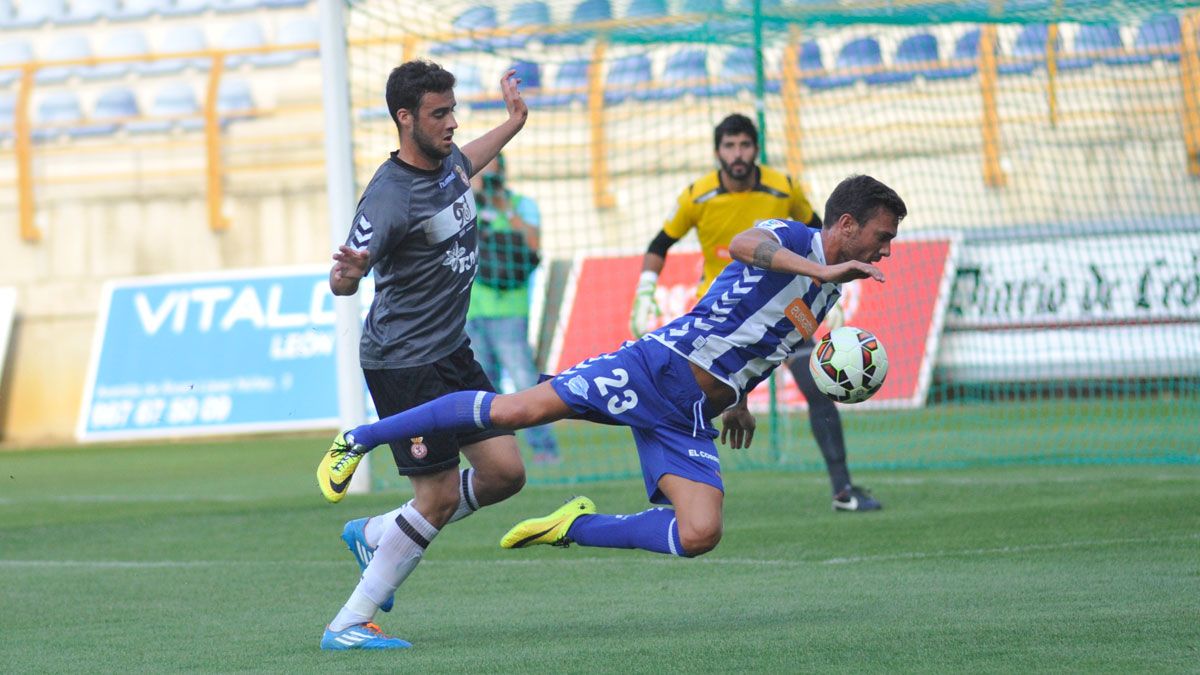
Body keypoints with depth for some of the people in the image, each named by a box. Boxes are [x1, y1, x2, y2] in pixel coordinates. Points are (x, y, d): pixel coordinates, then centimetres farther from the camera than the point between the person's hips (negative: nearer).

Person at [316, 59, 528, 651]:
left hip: (451, 353, 9)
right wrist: (347, 272, -52)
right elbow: (342, 283, -30)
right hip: (403, 362, -9)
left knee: (505, 473, 3)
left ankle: (375, 535, 20)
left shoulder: (448, 160, 4)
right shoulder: (390, 197, -22)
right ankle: (348, 626, 0)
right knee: (439, 496, -9)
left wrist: (512, 124, 41)